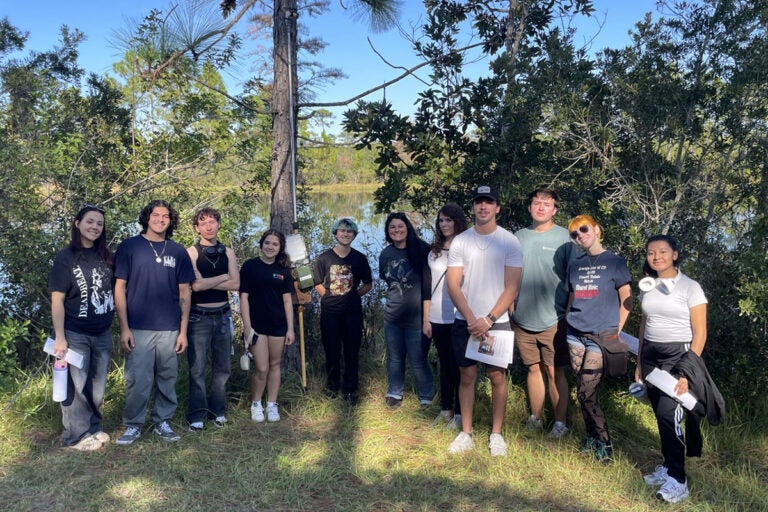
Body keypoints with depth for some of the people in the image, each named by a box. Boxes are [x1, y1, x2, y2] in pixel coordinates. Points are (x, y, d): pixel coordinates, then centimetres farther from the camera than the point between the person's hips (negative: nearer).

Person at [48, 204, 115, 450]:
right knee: (77, 386, 5)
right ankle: (77, 435, 18)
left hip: (103, 333, 5)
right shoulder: (66, 257, -8)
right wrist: (59, 336, -14)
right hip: (75, 334, -4)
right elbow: (57, 299, -10)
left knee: (98, 386, 14)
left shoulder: (107, 256, 4)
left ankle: (93, 428, 29)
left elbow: (115, 291, 12)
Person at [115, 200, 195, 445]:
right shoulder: (129, 246, 1)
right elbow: (120, 288, 0)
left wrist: (183, 331, 4)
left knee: (167, 379, 10)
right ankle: (133, 425, 16)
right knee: (137, 380, 0)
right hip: (139, 329, -2)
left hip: (170, 330, 3)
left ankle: (163, 422, 24)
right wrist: (124, 328, -7)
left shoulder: (178, 251, 8)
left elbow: (184, 293, 9)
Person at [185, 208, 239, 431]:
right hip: (199, 317, -4)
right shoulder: (191, 252, -4)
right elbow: (196, 285, -16)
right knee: (197, 368, 0)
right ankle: (196, 415, 9)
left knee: (223, 367, 10)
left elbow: (235, 284, -4)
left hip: (223, 315, 4)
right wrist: (223, 276, -6)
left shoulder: (228, 252, 7)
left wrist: (207, 282, -11)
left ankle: (217, 410, 23)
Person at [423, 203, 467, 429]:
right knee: (444, 364, 14)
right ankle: (445, 409, 24)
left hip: (459, 317, -4)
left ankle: (459, 413, 14)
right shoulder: (434, 251, 9)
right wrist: (425, 319, 9)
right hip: (438, 318, 4)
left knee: (458, 365, 3)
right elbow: (428, 287, 11)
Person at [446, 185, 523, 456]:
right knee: (467, 376, 8)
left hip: (497, 322, -1)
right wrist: (471, 319, -12)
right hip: (465, 322, 2)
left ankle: (496, 433, 20)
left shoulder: (510, 242, -2)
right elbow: (453, 285, -2)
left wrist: (488, 320, -13)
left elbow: (512, 287, -6)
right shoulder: (460, 241, 2)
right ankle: (466, 433, 20)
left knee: (498, 377, 6)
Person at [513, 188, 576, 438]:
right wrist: (511, 307, 10)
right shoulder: (519, 236, 8)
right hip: (523, 319, 4)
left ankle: (560, 422, 14)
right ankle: (534, 419, 25)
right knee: (533, 368, 13)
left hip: (553, 320, -4)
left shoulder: (565, 237, -3)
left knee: (554, 371, 2)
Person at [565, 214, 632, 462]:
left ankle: (604, 443, 7)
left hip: (601, 336, -4)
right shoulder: (575, 265, 12)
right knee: (583, 392, 5)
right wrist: (568, 324, 10)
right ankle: (592, 437, 20)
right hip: (576, 334, 4)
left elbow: (626, 302, 0)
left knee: (586, 393, -8)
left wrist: (616, 333, -4)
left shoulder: (615, 262, 0)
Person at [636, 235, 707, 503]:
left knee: (668, 413, -13)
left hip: (677, 354, -5)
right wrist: (640, 363, 13)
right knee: (660, 414, 9)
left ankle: (678, 481, -4)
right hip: (650, 354, 5)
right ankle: (669, 466, 22)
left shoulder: (690, 287, -7)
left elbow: (699, 333, -9)